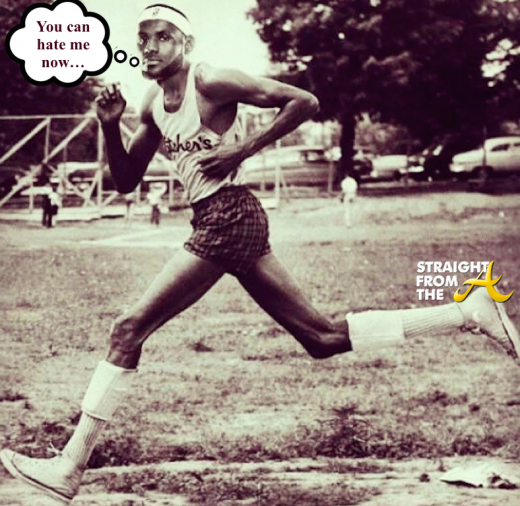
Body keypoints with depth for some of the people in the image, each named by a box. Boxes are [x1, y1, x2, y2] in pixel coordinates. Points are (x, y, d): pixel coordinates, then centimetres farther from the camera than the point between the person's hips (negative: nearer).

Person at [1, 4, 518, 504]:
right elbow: (125, 181, 18)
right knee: (324, 338, 9)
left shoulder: (210, 83, -9)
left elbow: (304, 102, -12)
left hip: (226, 218, -10)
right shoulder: (154, 103, 16)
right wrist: (110, 125, 2)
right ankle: (465, 312, 10)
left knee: (128, 329, -8)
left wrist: (243, 148, -14)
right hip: (218, 223, 10)